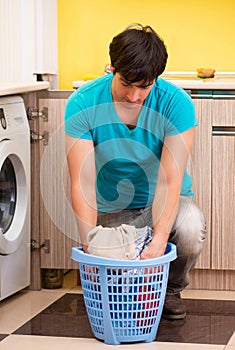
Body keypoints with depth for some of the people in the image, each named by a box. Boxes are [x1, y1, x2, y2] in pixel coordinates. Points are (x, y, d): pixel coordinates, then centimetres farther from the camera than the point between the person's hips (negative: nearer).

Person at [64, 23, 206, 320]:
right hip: (112, 209, 1)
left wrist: (159, 240, -40)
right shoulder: (82, 104, -20)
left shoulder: (176, 103, -22)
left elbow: (170, 181, -27)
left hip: (163, 204, 0)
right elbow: (83, 182, -23)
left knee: (190, 227, -33)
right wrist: (90, 245, -33)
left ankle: (172, 289, 0)